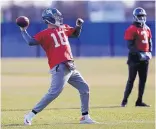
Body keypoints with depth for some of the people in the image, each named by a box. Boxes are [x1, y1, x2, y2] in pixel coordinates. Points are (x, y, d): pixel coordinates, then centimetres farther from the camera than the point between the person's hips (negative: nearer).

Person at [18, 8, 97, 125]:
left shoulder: (63, 28, 17)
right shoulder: (44, 34, -4)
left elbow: (76, 34, 33)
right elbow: (31, 42, -17)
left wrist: (79, 25, 15)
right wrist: (23, 31, -18)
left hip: (71, 67, 8)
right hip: (59, 68, -8)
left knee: (84, 88, 11)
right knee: (54, 93, -19)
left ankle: (85, 117, 20)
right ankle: (30, 115, -14)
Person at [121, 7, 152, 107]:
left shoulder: (147, 29, 12)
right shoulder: (132, 30, -11)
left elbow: (149, 42, 19)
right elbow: (130, 45, -16)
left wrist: (149, 52, 3)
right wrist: (139, 54, -23)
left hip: (145, 57, 7)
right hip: (135, 57, -7)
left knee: (143, 80, 8)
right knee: (131, 80, -6)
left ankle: (139, 101, 14)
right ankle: (125, 100, 0)